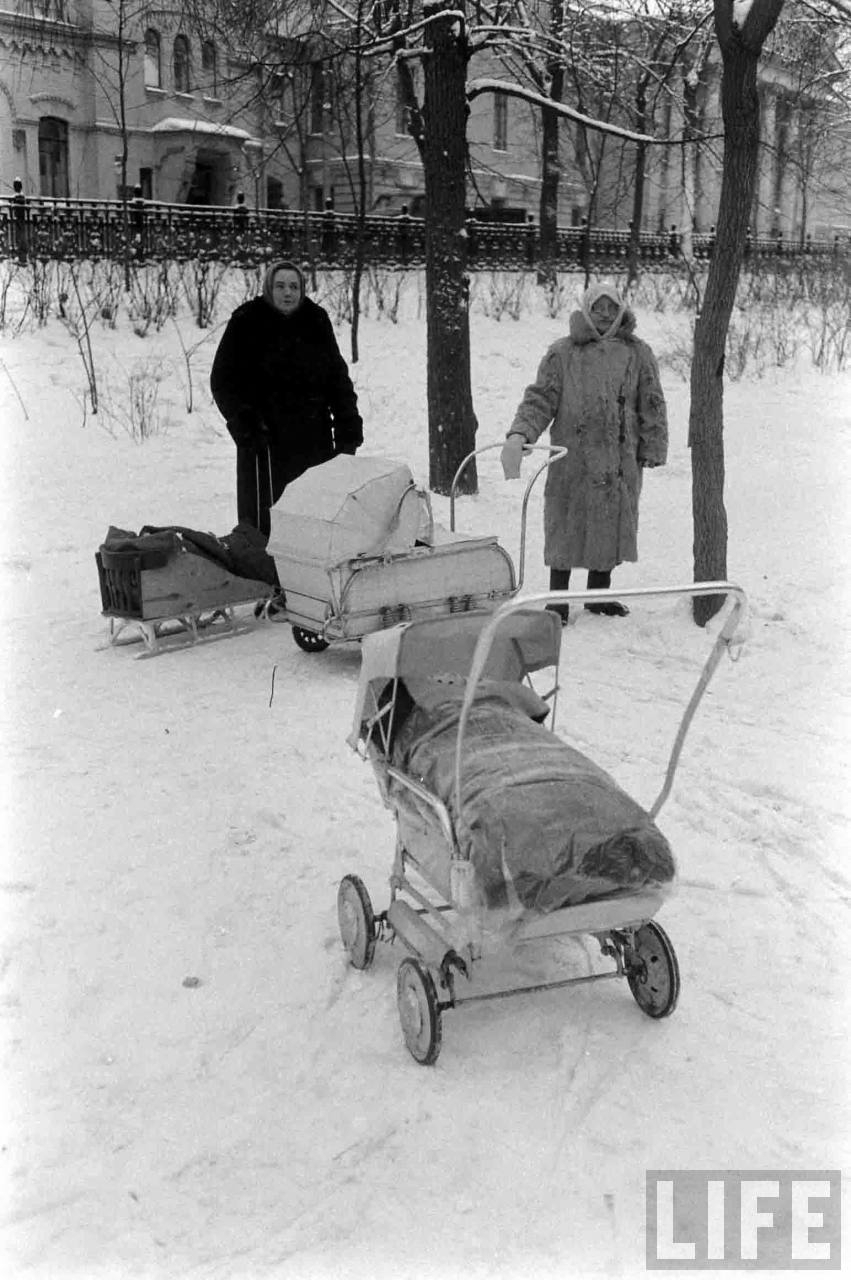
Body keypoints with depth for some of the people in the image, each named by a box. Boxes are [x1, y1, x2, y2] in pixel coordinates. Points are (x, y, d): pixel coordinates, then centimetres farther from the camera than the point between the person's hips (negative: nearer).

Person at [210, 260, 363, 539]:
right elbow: (223, 380, 2)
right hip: (266, 439, -4)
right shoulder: (247, 322, 0)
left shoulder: (317, 321, 11)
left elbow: (338, 377, 16)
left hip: (314, 438, 4)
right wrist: (244, 425, -11)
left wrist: (348, 429, 8)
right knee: (265, 516, -7)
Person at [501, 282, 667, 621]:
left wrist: (653, 451, 3)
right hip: (572, 460, -2)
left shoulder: (637, 353, 7)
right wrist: (519, 434, -18)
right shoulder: (563, 353, 2)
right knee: (566, 525, 1)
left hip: (621, 462, 2)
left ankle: (598, 593, 27)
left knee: (613, 525, 9)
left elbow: (652, 406, 9)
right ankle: (558, 599, 13)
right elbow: (540, 399, -2)